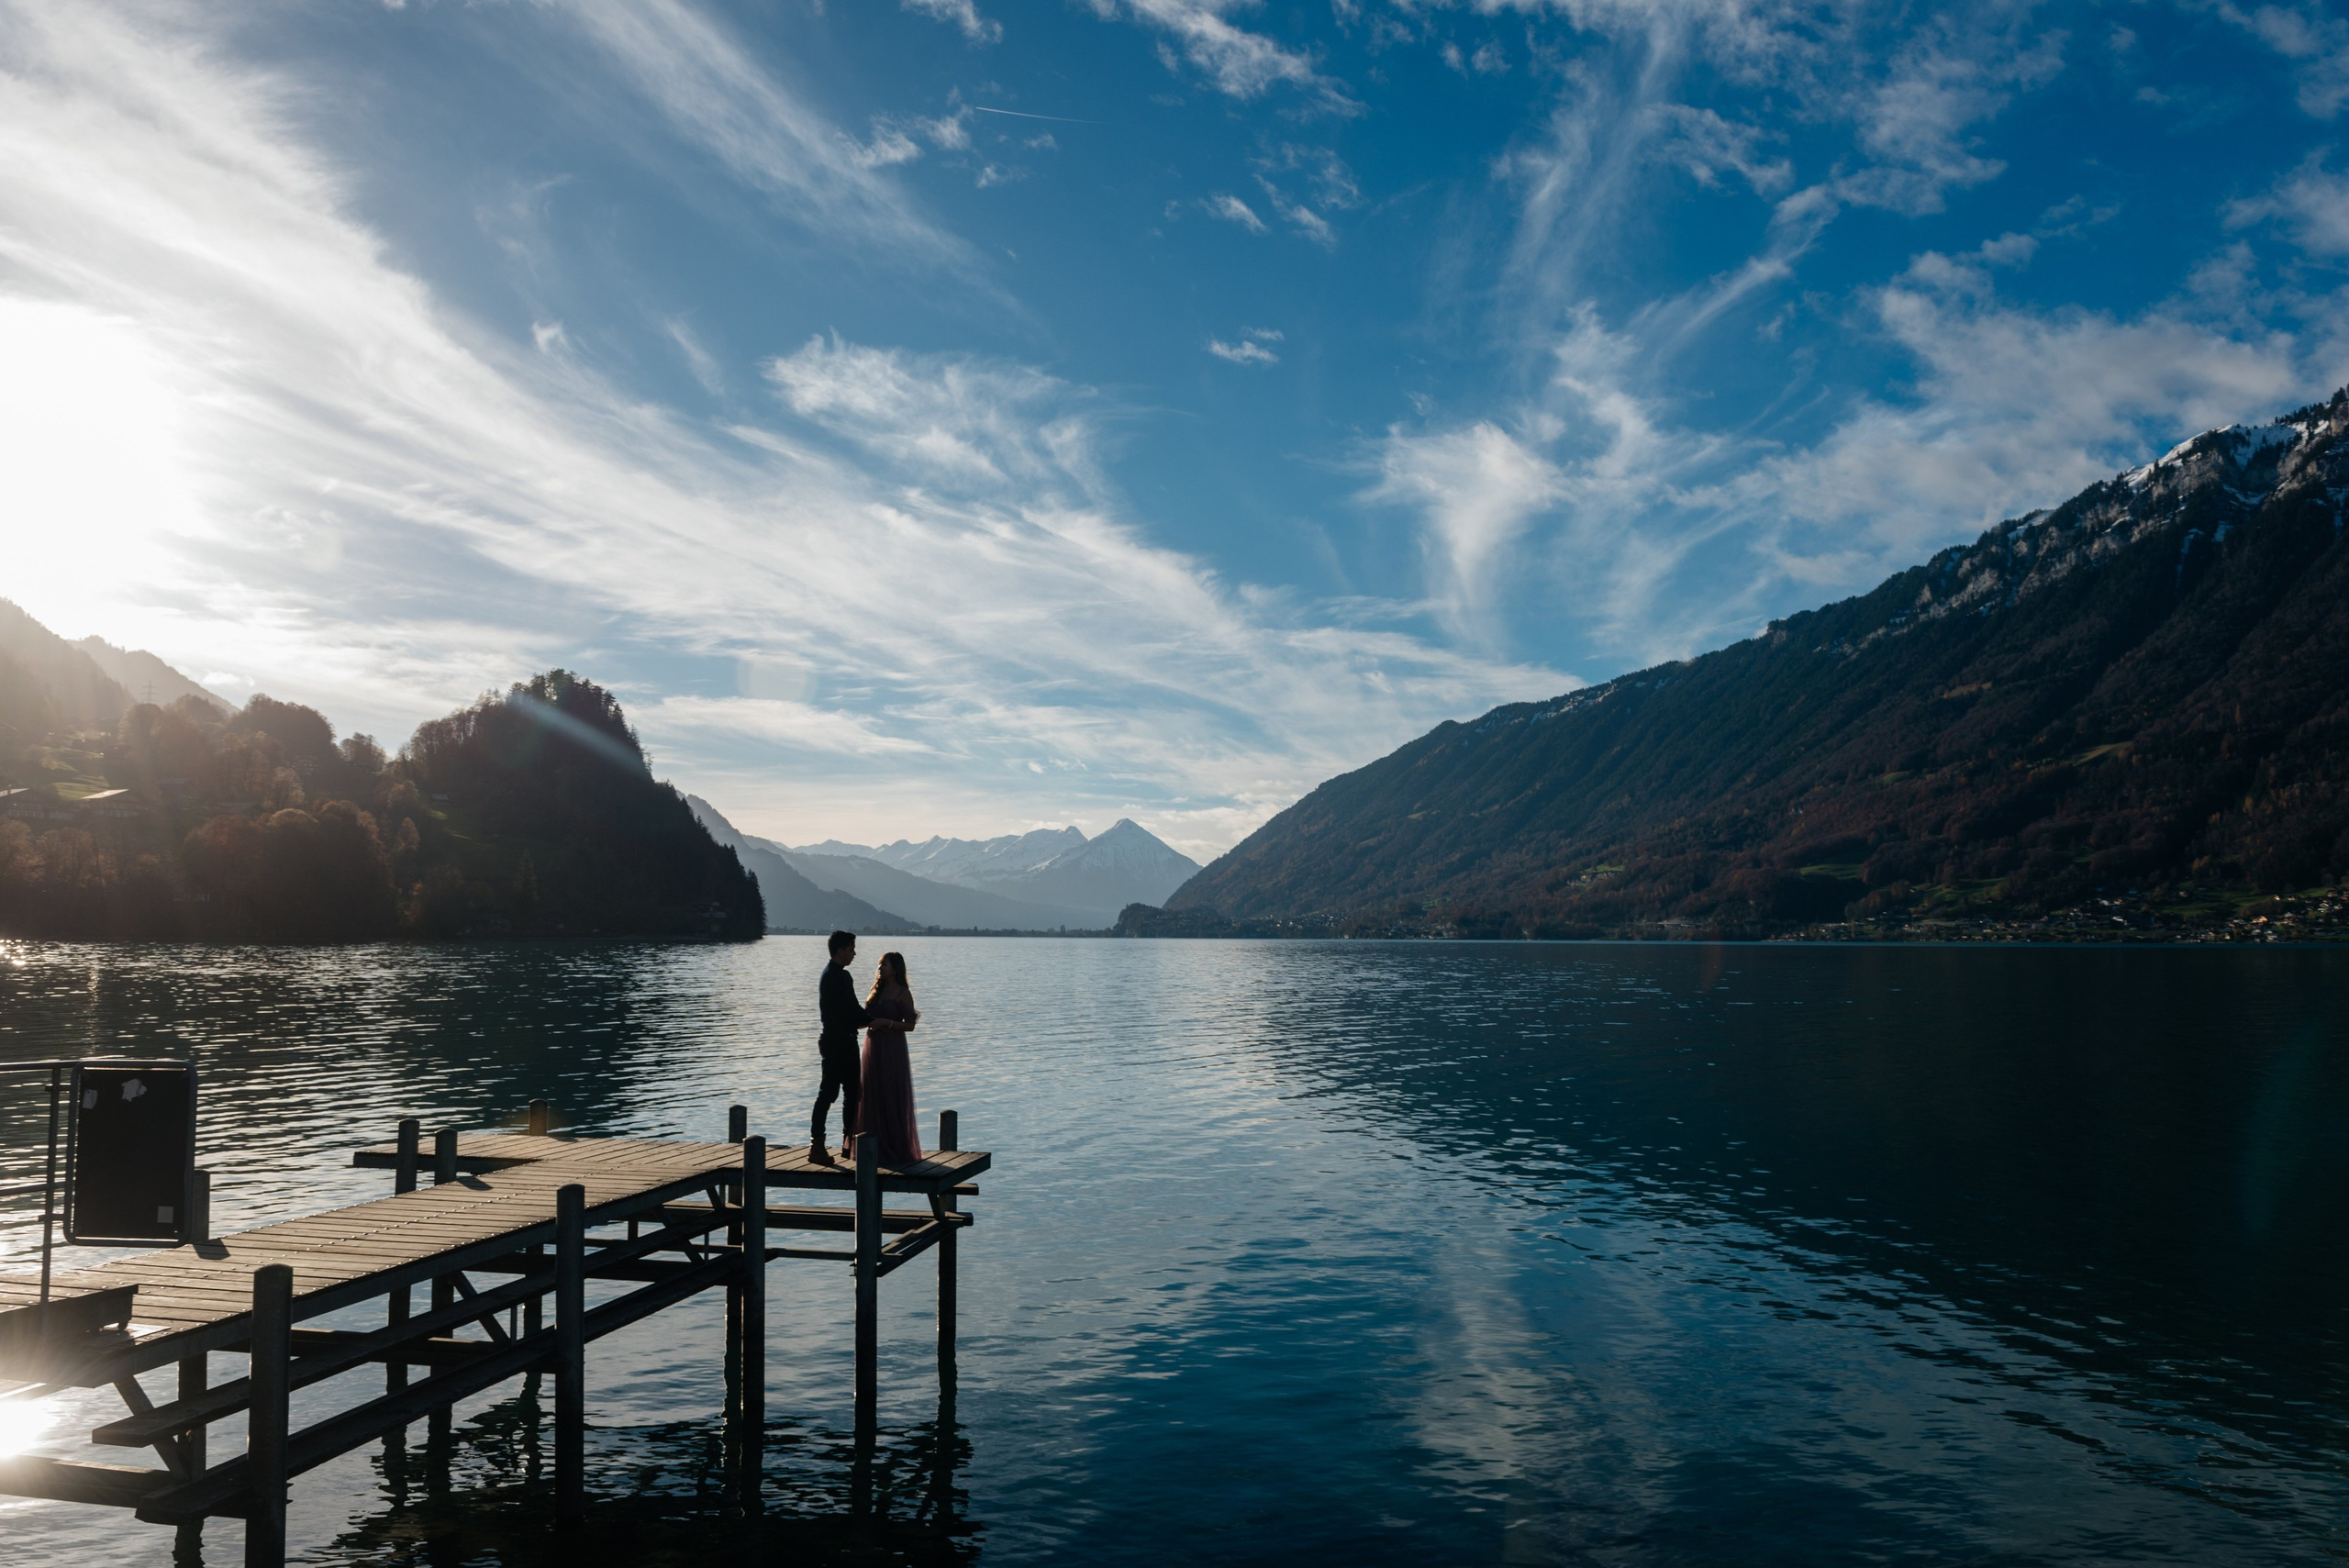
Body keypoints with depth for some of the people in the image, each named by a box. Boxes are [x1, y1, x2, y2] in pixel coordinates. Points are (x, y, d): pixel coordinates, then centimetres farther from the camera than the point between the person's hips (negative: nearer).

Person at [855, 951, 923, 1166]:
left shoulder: (903, 993, -7)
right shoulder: (878, 990, 13)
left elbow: (910, 1025, -11)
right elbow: (868, 1018, 17)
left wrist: (887, 1022, -21)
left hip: (892, 1049, -7)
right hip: (873, 1047, 7)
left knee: (892, 1099, -3)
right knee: (872, 1098, 9)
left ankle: (896, 1149, 5)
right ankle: (876, 1148, 17)